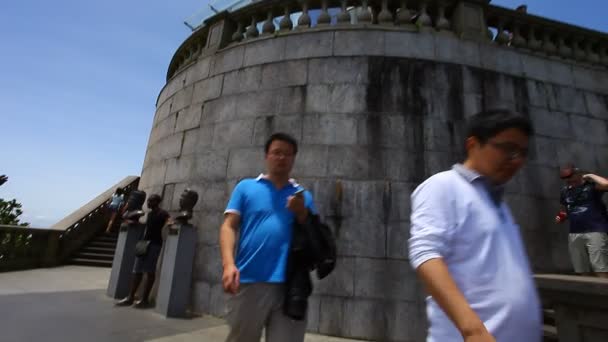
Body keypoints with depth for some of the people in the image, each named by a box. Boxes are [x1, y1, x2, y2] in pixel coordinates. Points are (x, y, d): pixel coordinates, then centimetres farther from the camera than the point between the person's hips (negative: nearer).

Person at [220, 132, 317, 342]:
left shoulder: (303, 195, 14)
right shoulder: (245, 187, 10)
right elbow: (229, 226, 2)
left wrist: (302, 213, -7)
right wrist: (228, 264, -14)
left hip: (290, 285, 1)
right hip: (249, 282, 0)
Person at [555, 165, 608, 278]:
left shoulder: (592, 184, -4)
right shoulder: (564, 191, 13)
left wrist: (590, 176, -13)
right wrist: (562, 217, 5)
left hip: (596, 231, -6)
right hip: (574, 234, 6)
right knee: (583, 271, 12)